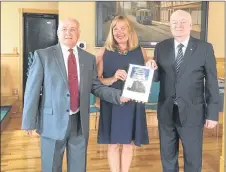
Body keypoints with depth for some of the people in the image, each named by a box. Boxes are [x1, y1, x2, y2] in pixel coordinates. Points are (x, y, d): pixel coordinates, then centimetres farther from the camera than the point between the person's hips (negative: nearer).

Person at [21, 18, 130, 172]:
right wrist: (29, 122, -7)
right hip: (53, 122, -3)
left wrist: (118, 95, -8)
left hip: (80, 122, 3)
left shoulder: (89, 58, 6)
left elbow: (96, 87, 8)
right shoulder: (43, 55, -4)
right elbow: (32, 90, -5)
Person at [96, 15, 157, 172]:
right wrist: (113, 78, -24)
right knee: (113, 144, 8)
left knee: (129, 144, 12)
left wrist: (152, 69, -11)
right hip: (111, 105, -1)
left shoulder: (140, 51, 2)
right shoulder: (104, 52, -3)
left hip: (133, 105, 2)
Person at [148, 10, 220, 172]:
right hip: (166, 111, 3)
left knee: (193, 158, 15)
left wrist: (212, 113, -6)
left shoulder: (205, 48, -6)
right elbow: (157, 77, 3)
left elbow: (212, 83, -5)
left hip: (192, 112, -2)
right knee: (167, 155, 20)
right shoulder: (161, 47, 1)